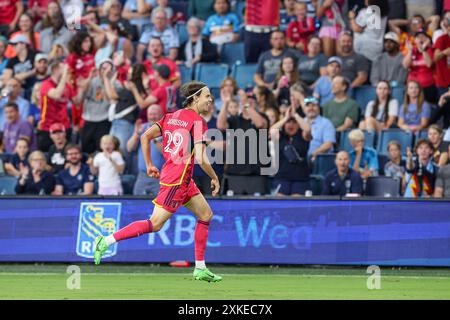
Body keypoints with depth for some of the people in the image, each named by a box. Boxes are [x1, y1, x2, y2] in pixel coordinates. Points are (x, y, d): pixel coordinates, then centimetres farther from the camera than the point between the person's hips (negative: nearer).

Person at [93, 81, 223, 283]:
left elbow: (145, 137, 7)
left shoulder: (171, 117, 10)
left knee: (206, 215, 15)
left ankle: (200, 269, 16)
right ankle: (107, 241, -7)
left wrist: (149, 165, 14)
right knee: (155, 224, -8)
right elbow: (200, 159, -20)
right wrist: (215, 178, -4)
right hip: (177, 180, -10)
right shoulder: (198, 122, -14)